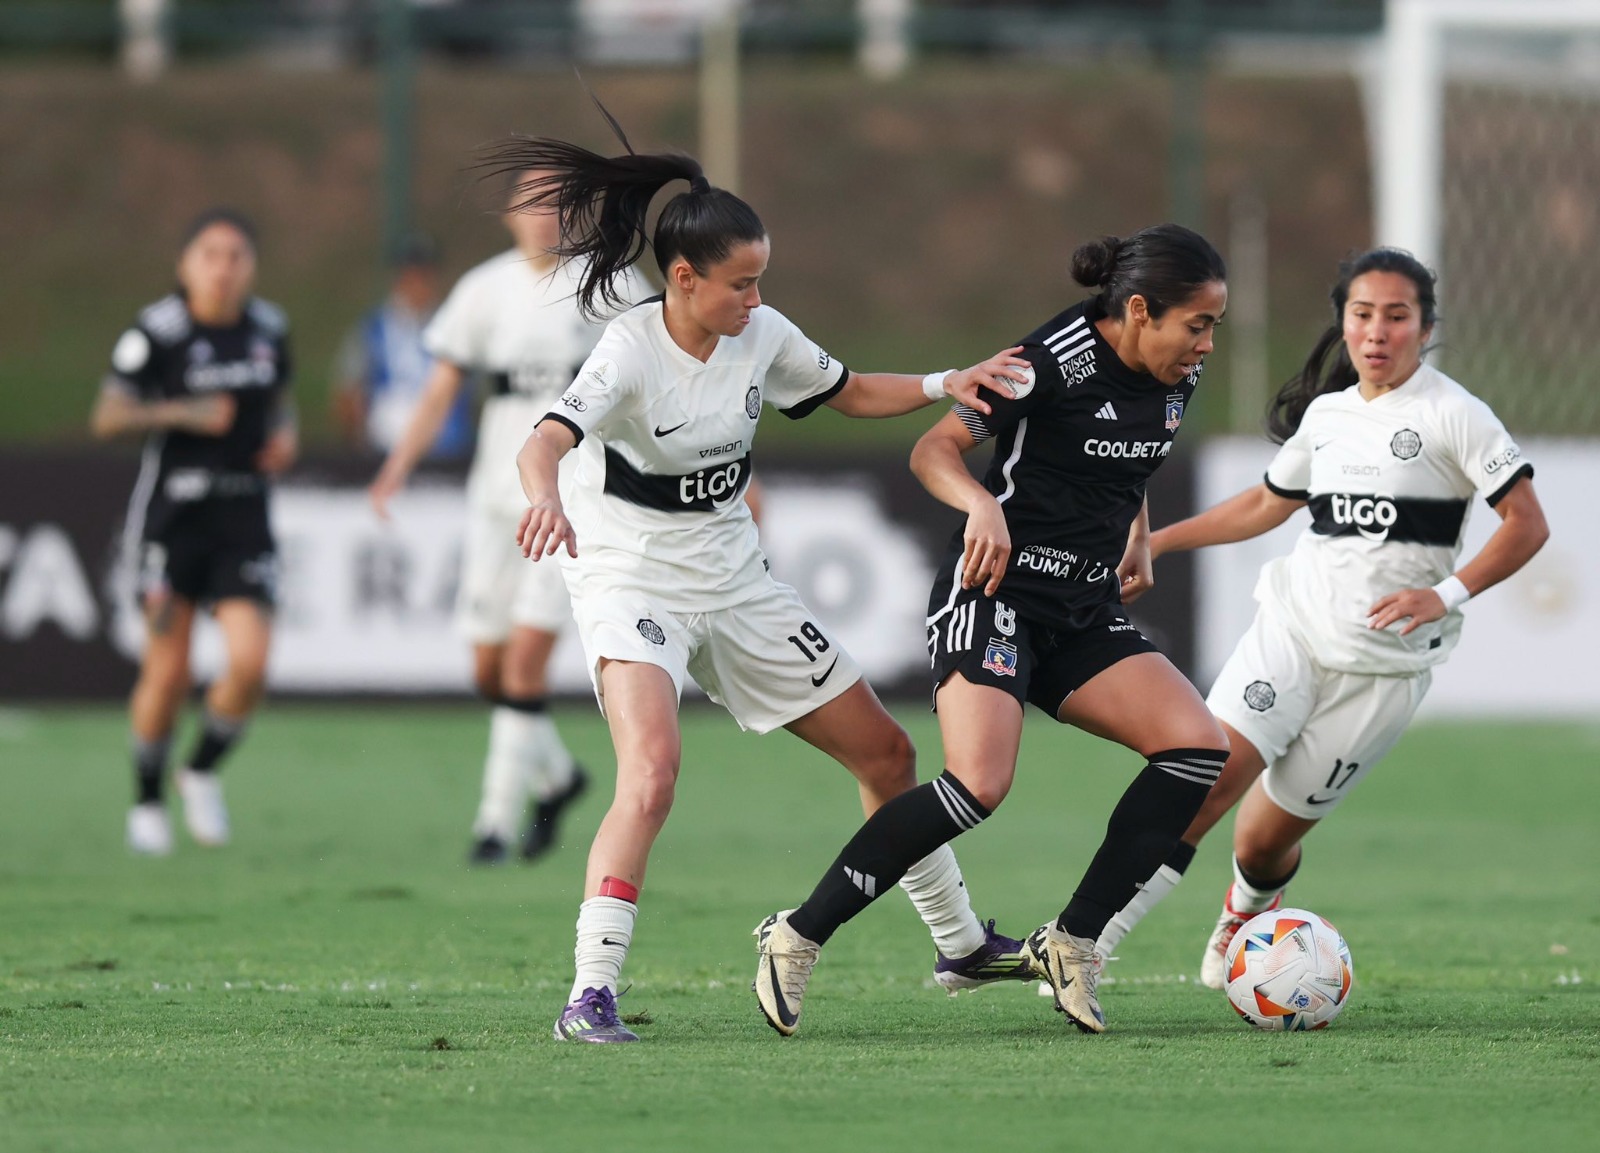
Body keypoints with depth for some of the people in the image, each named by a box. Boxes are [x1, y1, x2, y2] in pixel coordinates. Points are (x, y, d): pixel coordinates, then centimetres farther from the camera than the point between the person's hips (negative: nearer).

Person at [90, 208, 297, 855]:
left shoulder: (268, 329, 6)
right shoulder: (156, 333, -9)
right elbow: (107, 418, -8)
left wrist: (284, 435, 2)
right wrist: (182, 413, -20)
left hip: (244, 521, 3)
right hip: (172, 517, -3)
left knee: (250, 662, -12)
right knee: (167, 672, -2)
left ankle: (203, 772, 14)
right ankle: (147, 801, 20)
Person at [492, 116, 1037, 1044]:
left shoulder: (762, 336, -4)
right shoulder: (632, 352, -22)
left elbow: (849, 392, 15)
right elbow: (545, 443, -38)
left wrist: (943, 386, -3)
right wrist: (546, 503, -61)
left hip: (734, 578, 7)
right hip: (634, 581, -7)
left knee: (887, 753, 13)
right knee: (653, 774, -32)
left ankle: (961, 944, 33)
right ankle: (591, 995, -30)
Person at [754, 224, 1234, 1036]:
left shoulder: (1174, 378, 7)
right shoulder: (1054, 362, -16)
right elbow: (933, 450, -18)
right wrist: (983, 505, -36)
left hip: (1086, 613, 8)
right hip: (997, 592, -8)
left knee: (1200, 748, -12)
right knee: (979, 785, -27)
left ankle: (1073, 941, -4)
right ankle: (798, 936, -14)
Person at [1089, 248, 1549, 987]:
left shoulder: (1452, 415, -5)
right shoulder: (1326, 414, 12)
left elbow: (1526, 524, -8)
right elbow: (1267, 504, 28)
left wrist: (1448, 593, -20)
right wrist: (1157, 542, 27)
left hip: (1385, 662, -3)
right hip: (1292, 624, 3)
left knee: (1264, 842, 0)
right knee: (1211, 772, -21)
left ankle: (1241, 923, 37)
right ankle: (1082, 949, -23)